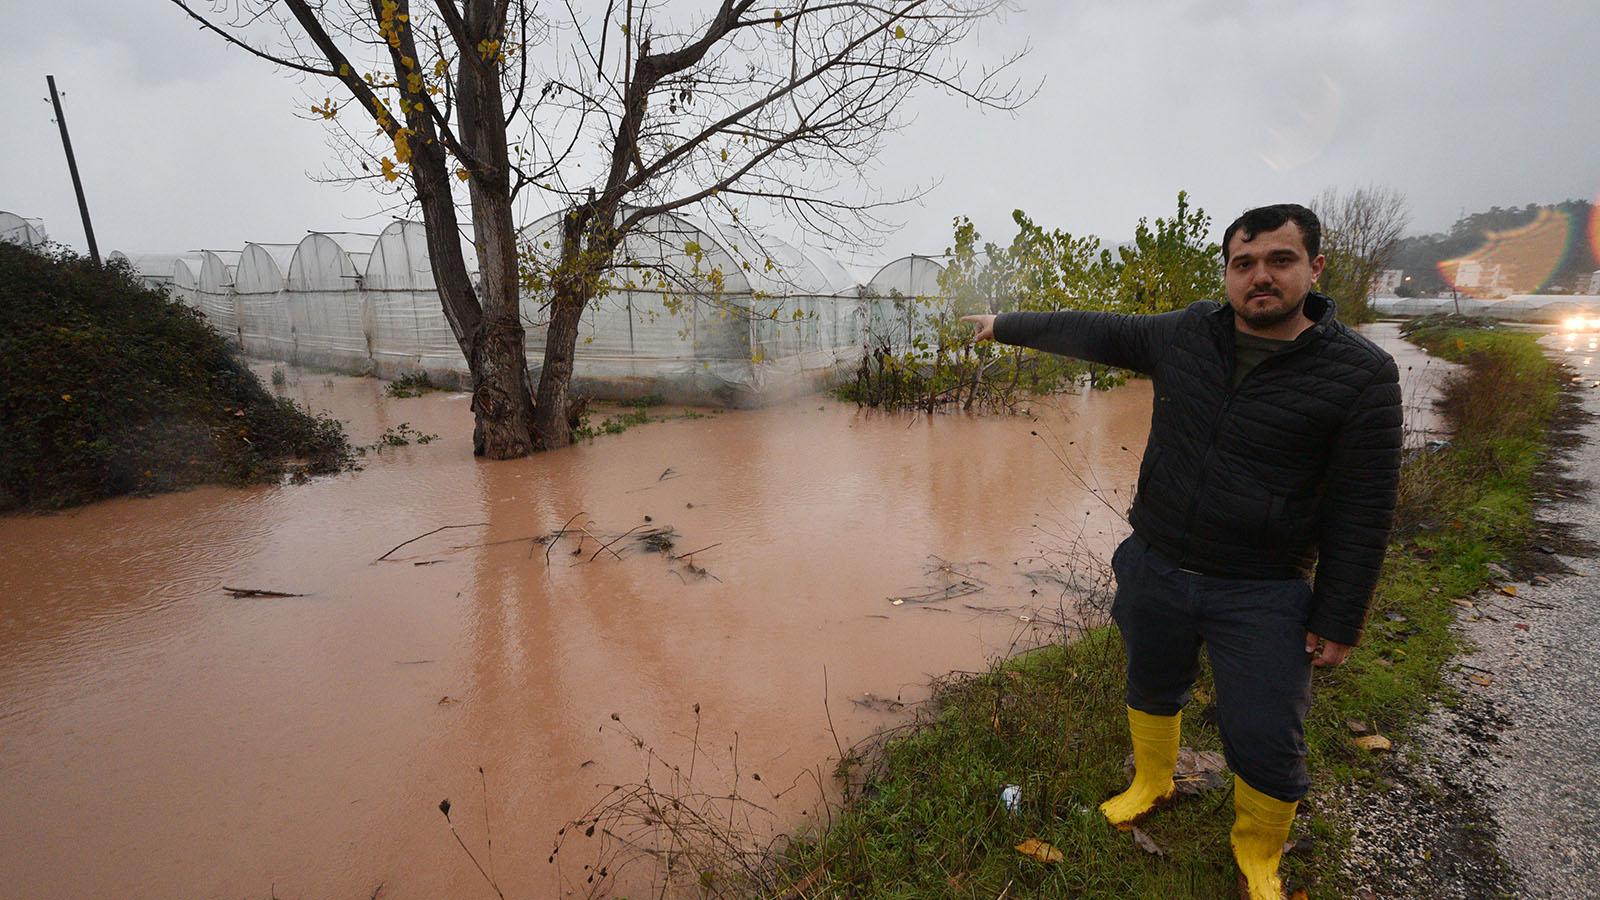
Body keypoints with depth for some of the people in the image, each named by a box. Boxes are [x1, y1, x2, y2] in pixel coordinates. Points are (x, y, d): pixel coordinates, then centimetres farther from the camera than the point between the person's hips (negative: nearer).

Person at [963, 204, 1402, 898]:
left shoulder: (1360, 374, -12)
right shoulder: (1183, 335, -3)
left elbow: (1362, 512, -10)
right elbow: (1089, 332, 9)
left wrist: (1338, 622, -8)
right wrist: (1003, 326, 17)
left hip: (1263, 595, -3)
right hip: (1155, 567, 3)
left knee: (1266, 744, 3)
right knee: (1153, 688, 22)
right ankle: (1151, 783, 52)